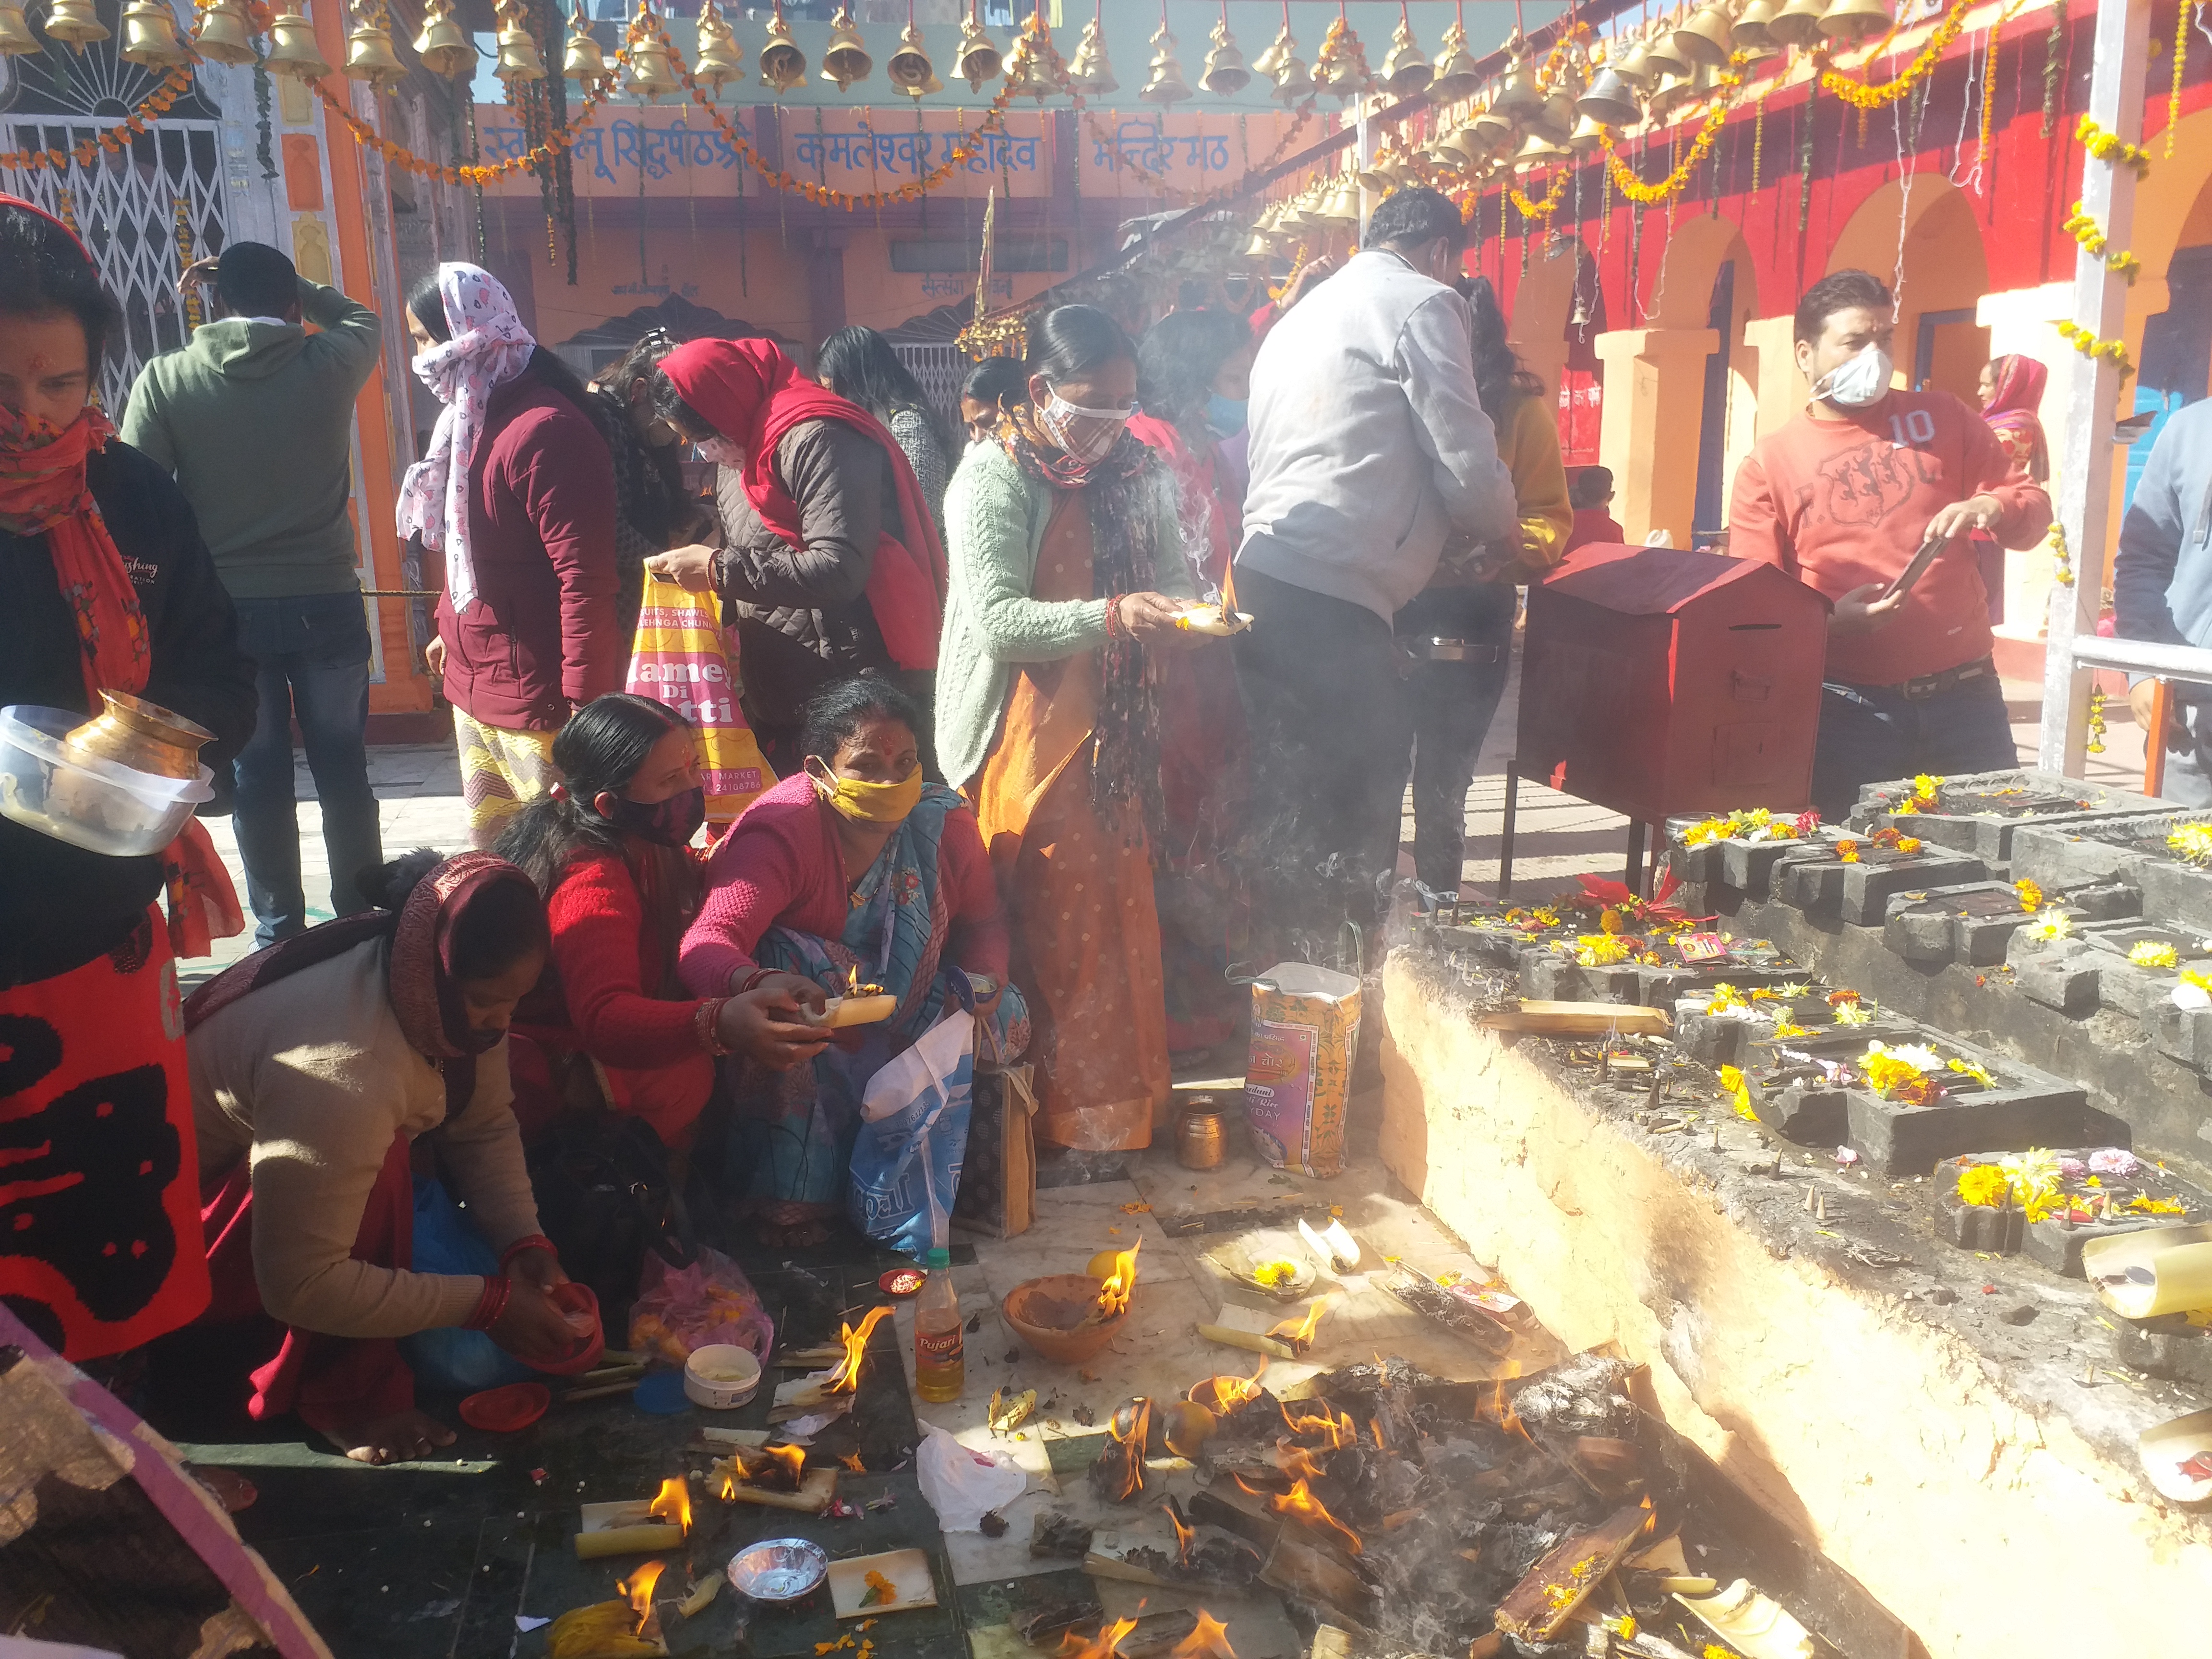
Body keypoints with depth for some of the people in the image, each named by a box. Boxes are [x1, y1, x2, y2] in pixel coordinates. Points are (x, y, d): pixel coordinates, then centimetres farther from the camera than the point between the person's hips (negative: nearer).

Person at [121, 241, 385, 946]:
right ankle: (362, 920, 20)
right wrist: (288, 286, 15)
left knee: (257, 777, 9)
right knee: (344, 769, 11)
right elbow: (364, 319, 21)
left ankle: (279, 931, 18)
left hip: (227, 610, 0)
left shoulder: (164, 380, -4)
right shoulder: (330, 362, -4)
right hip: (326, 603, 0)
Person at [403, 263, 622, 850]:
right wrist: (450, 629, 26)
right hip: (473, 683, 9)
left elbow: (585, 578, -23)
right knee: (488, 847, 18)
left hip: (536, 695, -9)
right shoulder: (469, 417, 11)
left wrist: (583, 701, -23)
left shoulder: (544, 429, -19)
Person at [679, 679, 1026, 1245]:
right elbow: (709, 939, -42)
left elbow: (983, 921, 0)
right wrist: (754, 986, -67)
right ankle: (791, 1195, -24)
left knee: (1005, 1021, -15)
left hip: (910, 1017, 5)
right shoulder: (781, 830, -28)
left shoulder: (944, 820, -13)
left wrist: (981, 982, -24)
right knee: (789, 960, -35)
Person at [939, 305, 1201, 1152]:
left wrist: (1180, 611, -11)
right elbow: (998, 621, -17)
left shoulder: (1137, 473, 9)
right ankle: (1055, 1113, 11)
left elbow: (1171, 579, 13)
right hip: (1028, 740, -5)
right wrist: (1115, 616, -28)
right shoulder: (996, 477, -9)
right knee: (1044, 929, -2)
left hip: (1112, 735, 5)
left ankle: (1118, 1100, 24)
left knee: (1117, 918, 9)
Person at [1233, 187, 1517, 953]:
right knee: (1355, 800, -6)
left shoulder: (1302, 313, 28)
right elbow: (1467, 465, -5)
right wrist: (1501, 526, 17)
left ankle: (1278, 961, 20)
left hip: (1265, 573, 9)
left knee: (1285, 798, 13)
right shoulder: (1422, 302, 1)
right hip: (1335, 589, -9)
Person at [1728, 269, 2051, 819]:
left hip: (1964, 696, 2)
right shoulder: (1768, 464, 3)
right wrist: (1829, 620, -20)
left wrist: (1991, 508, -11)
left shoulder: (1941, 419, 10)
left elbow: (2033, 505, 12)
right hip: (1847, 710, -2)